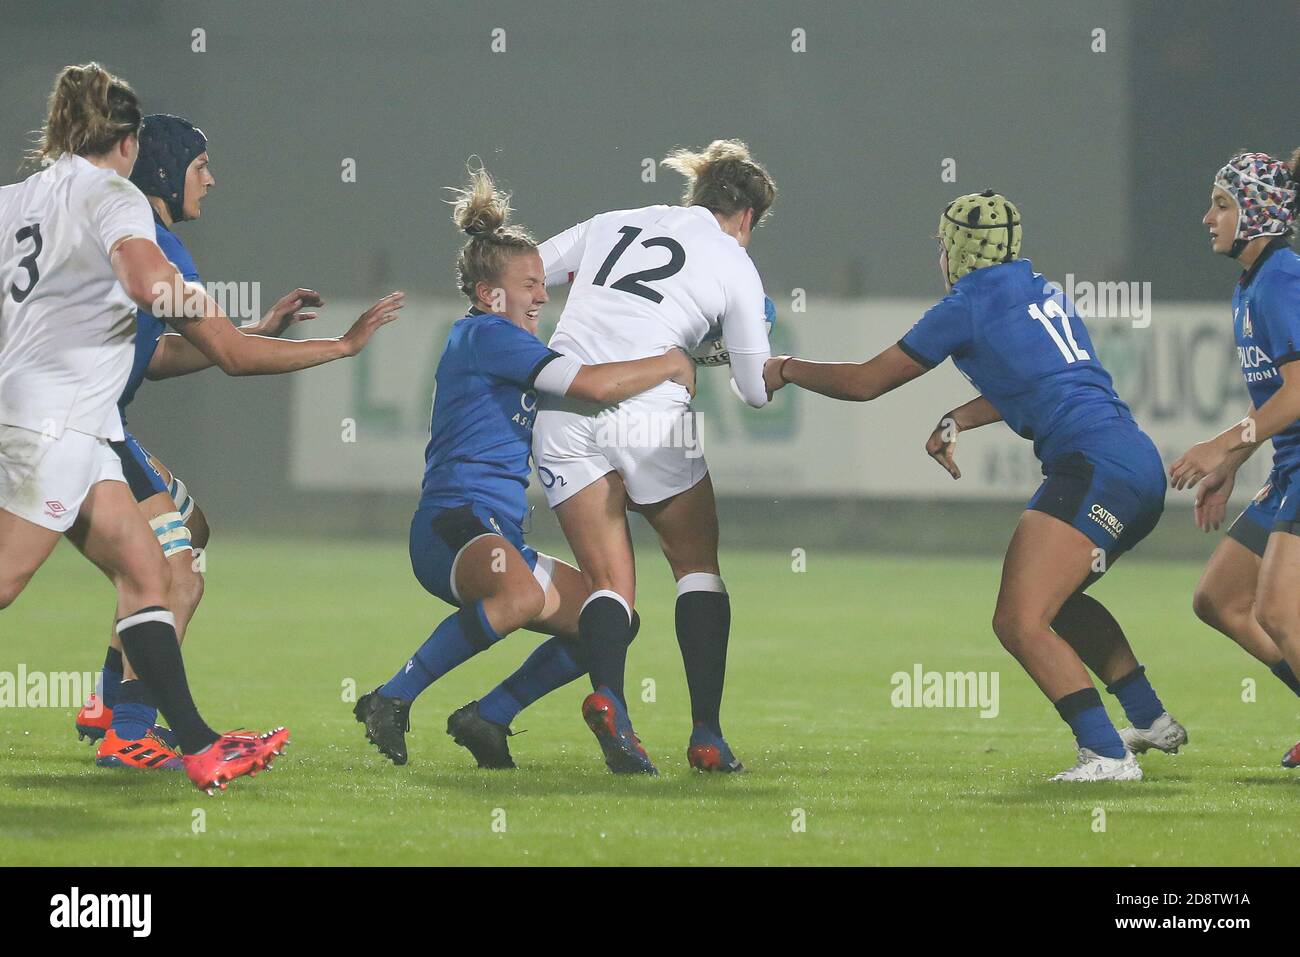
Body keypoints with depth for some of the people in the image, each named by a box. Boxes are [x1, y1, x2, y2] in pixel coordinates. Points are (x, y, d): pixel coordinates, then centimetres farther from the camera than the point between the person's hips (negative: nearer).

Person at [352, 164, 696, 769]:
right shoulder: (484, 334, -8)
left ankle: (485, 717, 14)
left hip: (499, 537, 11)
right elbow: (594, 384, -18)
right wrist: (671, 364, -3)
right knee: (523, 595, -40)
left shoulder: (507, 347, 23)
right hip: (454, 523, -11)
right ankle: (392, 700, -29)